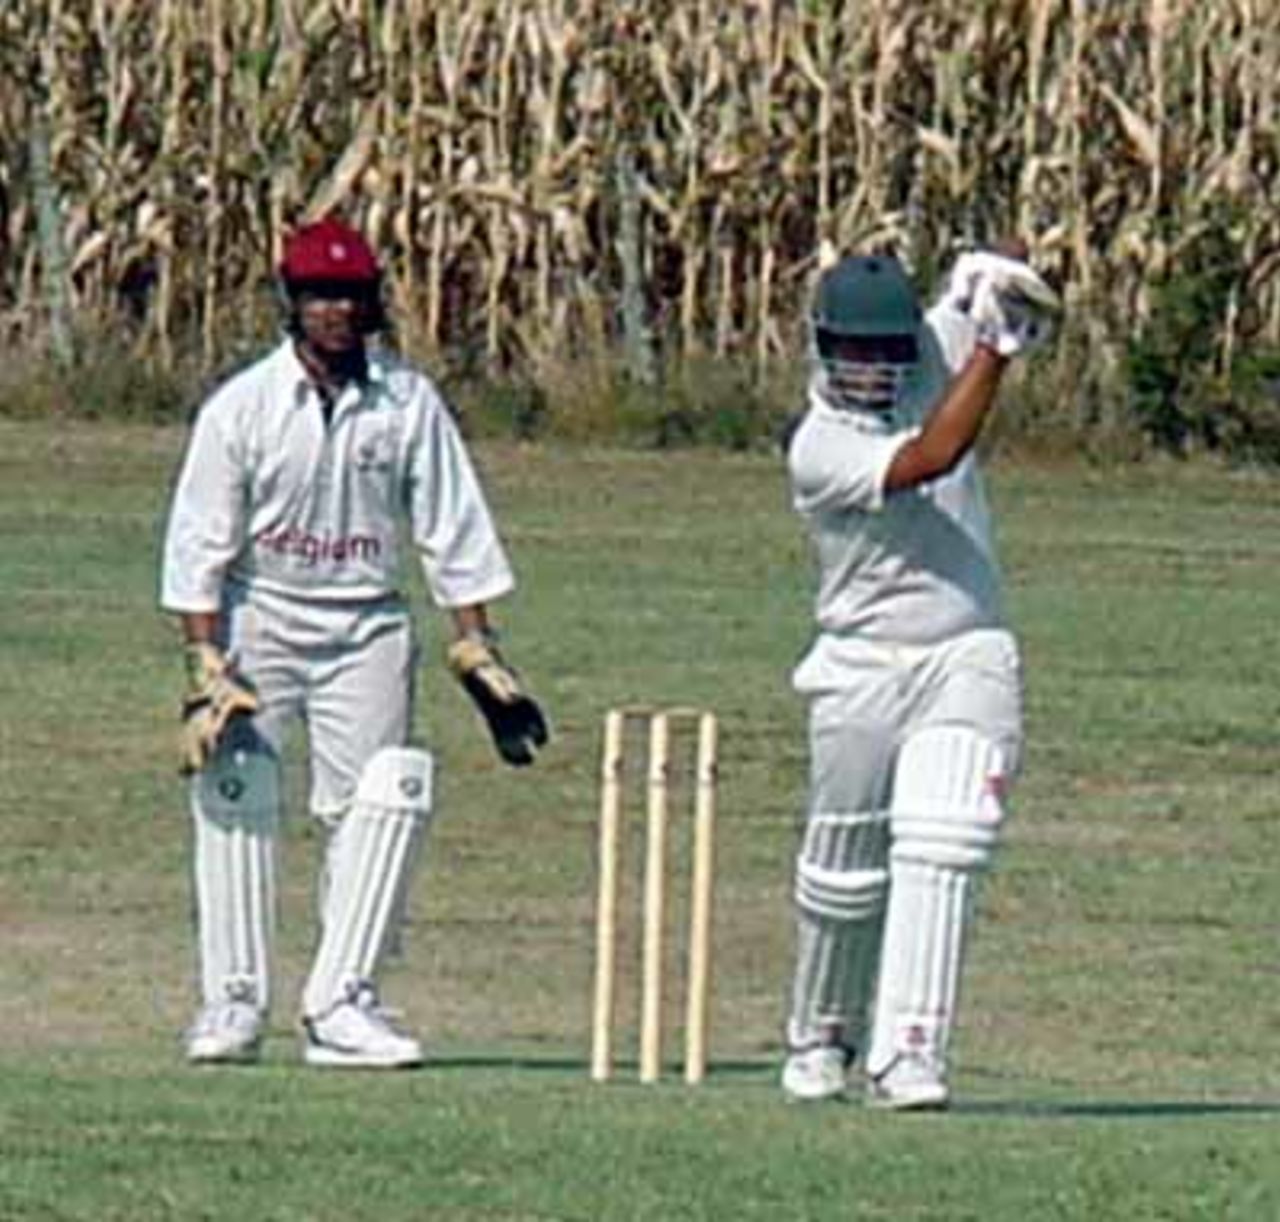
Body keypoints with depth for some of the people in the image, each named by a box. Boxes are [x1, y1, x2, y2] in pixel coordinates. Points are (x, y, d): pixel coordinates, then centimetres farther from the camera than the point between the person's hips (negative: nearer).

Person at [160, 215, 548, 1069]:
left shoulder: (410, 404, -3)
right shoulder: (242, 406, -8)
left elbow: (455, 536, 2)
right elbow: (198, 547, -7)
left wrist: (477, 651, -2)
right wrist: (207, 667, -14)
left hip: (367, 628, 2)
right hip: (257, 620, -2)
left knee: (380, 804, -7)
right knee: (235, 799, -10)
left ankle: (343, 1003, -3)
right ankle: (233, 1000, -3)